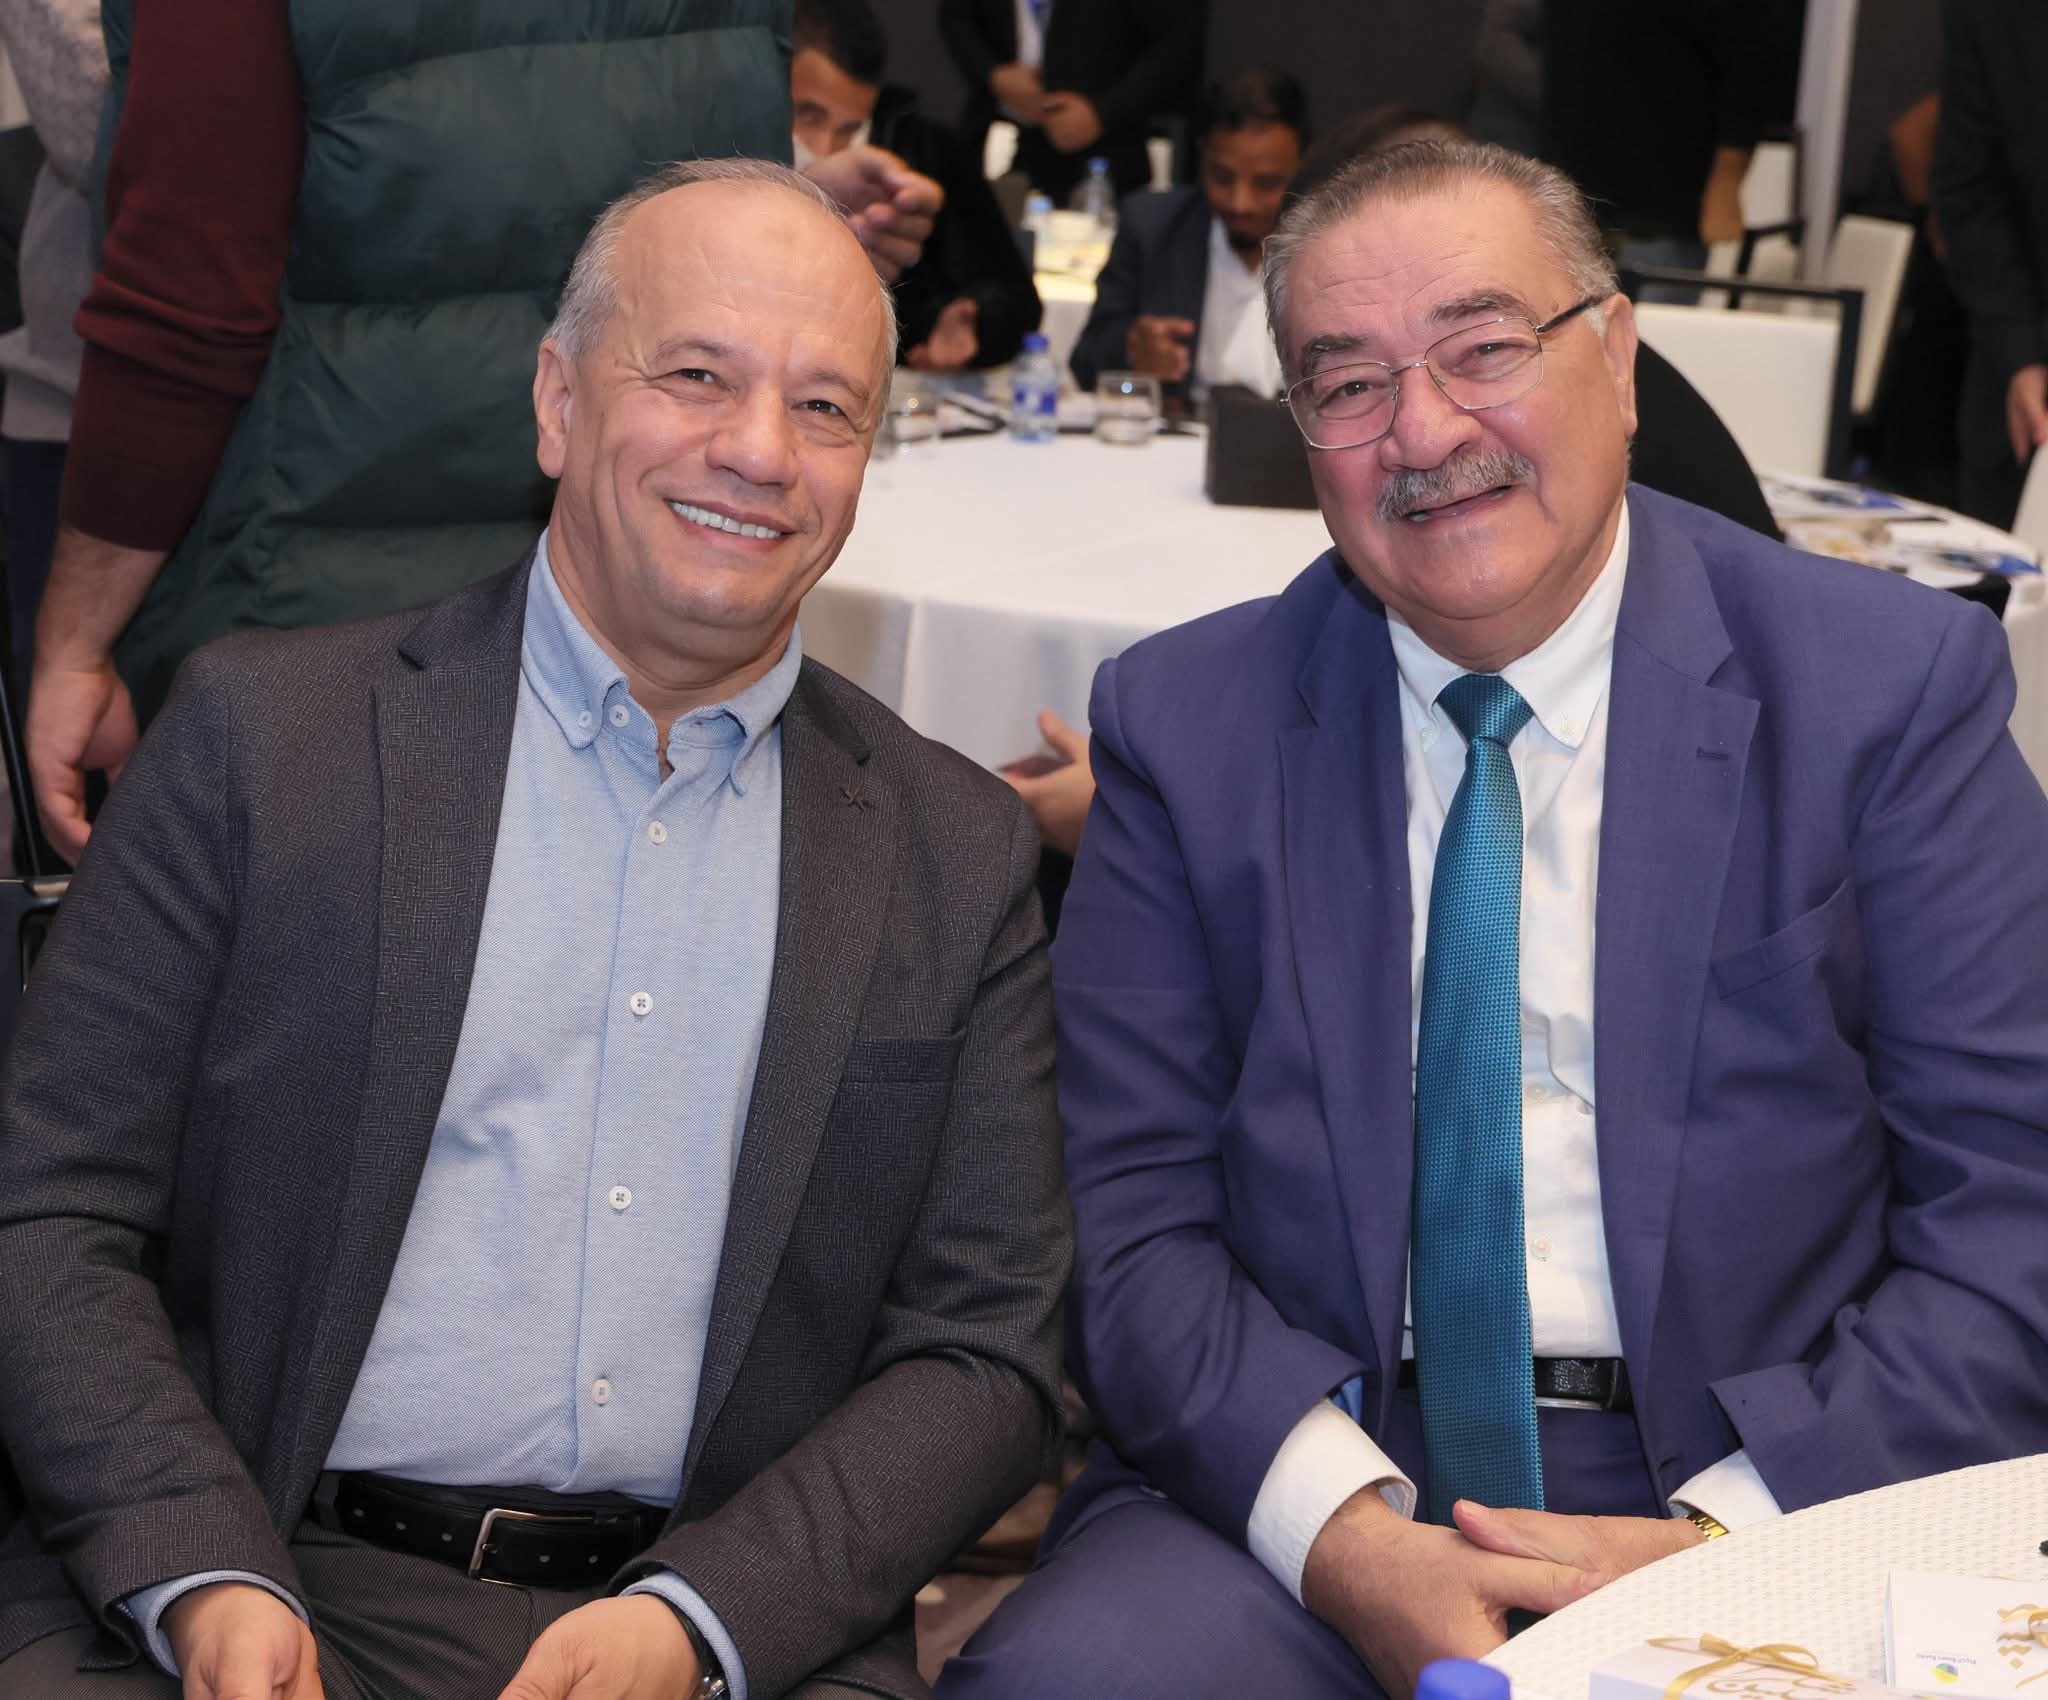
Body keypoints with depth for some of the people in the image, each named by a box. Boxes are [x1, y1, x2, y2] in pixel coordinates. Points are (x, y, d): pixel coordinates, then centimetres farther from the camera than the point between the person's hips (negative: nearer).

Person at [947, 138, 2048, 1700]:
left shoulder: (1895, 683, 2)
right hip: (1292, 1485, 1)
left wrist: (1726, 1536, -14)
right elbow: (1133, 1219, 2)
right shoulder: (1186, 723, 7)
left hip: (1758, 1497, -1)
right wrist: (1339, 1529, -14)